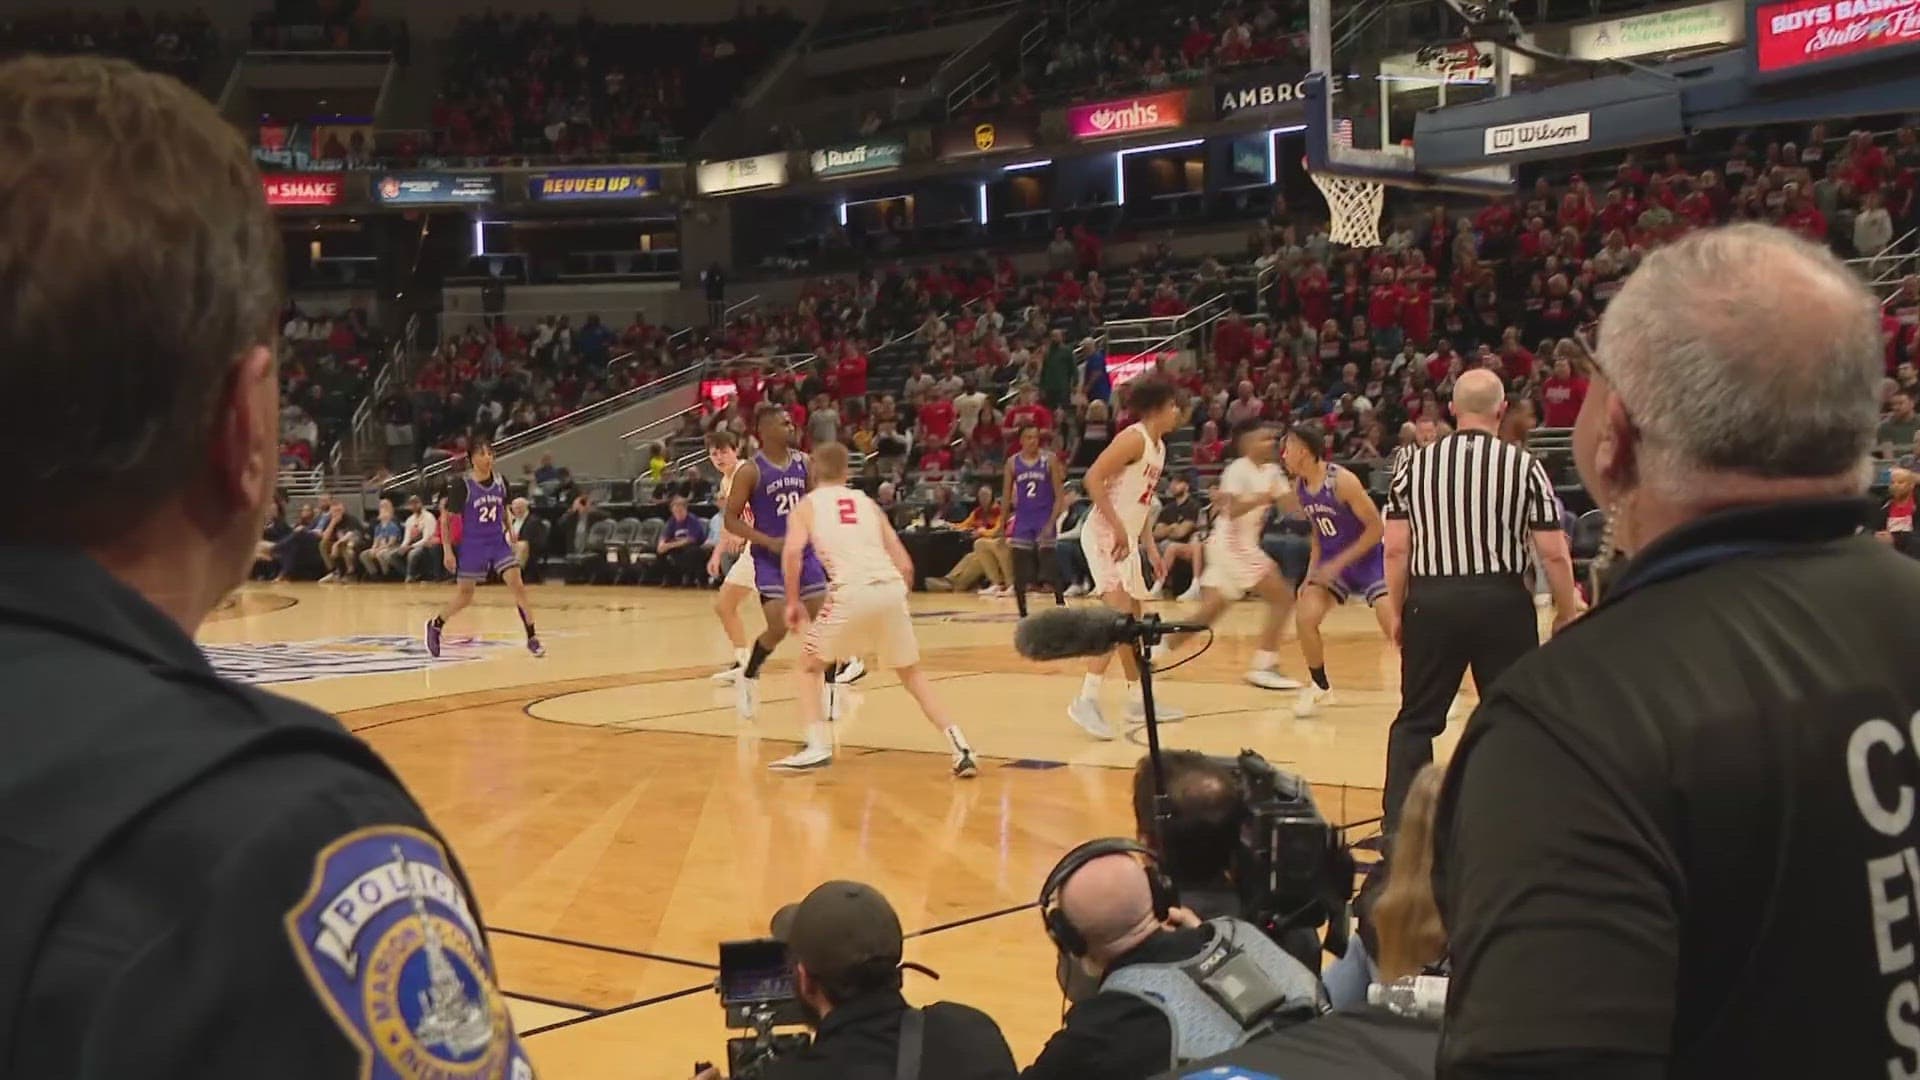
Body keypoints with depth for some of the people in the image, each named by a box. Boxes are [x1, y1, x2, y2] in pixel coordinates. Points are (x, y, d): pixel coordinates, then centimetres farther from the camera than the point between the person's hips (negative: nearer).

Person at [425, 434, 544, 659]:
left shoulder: (500, 483, 0)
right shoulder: (463, 485, -13)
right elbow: (446, 517, -7)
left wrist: (511, 537, 13)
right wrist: (447, 550, -10)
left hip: (498, 543, 3)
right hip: (472, 546, -3)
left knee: (517, 585, -13)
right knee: (464, 596, 6)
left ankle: (532, 638, -9)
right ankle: (435, 625, 33)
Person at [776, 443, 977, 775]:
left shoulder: (807, 504, 17)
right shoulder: (867, 502, 26)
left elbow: (792, 552, -4)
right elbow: (905, 565, 20)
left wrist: (793, 602, 7)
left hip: (852, 592, -3)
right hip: (892, 589, 3)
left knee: (810, 666, 21)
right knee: (912, 674, 23)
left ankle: (818, 747, 5)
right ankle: (959, 747, 9)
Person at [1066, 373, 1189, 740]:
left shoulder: (1158, 446, 15)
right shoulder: (1133, 438, -14)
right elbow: (1093, 478, -23)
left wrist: (1152, 549, 19)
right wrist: (1117, 527, -24)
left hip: (1127, 538, 10)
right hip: (1106, 535, -10)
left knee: (1133, 621, 16)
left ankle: (1138, 700, 26)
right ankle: (1087, 700, -21)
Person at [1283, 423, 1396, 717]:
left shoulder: (1342, 481, -24)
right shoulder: (1299, 488, -1)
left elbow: (1377, 528, -20)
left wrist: (1339, 563, -22)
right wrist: (1312, 573, 5)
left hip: (1368, 559, -6)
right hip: (1331, 562, 6)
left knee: (1395, 625, -16)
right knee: (1304, 618, -8)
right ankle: (1320, 688, 12)